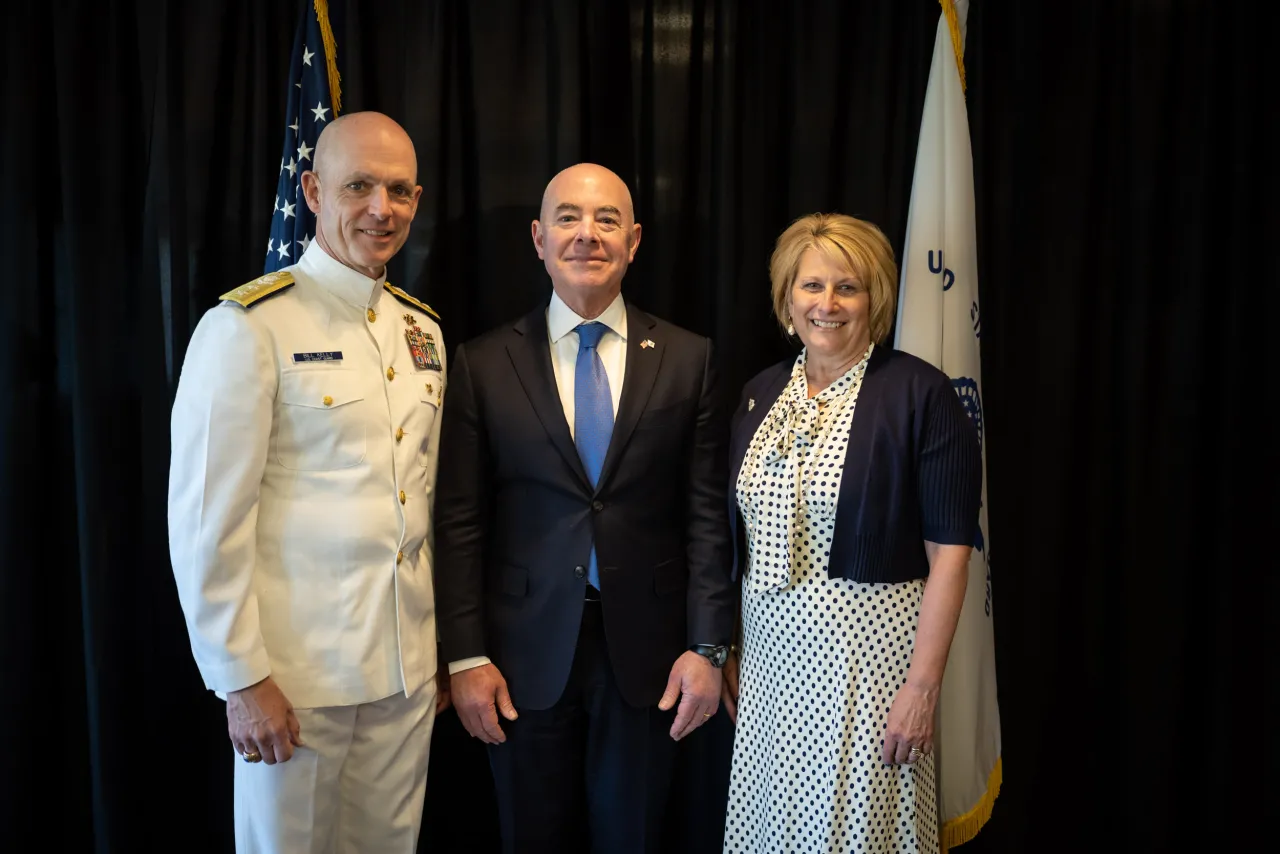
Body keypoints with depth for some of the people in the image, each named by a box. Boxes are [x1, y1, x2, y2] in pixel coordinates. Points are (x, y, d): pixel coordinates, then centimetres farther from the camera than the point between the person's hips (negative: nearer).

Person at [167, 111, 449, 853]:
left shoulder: (422, 330, 8)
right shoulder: (248, 327, -11)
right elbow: (207, 520, -12)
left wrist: (444, 647, 13)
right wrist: (242, 678, -12)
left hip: (409, 669, 6)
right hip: (297, 676, -5)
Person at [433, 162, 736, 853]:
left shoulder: (688, 360, 1)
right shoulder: (483, 364, -1)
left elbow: (707, 514, 0)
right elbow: (460, 523, -1)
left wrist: (707, 647, -4)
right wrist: (465, 656, -4)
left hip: (646, 648, 0)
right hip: (527, 651, 0)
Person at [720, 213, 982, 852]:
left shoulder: (919, 392, -10)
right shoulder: (759, 393, 7)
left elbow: (950, 551, -12)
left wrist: (923, 685, -15)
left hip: (869, 653, -5)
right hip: (770, 651, 5)